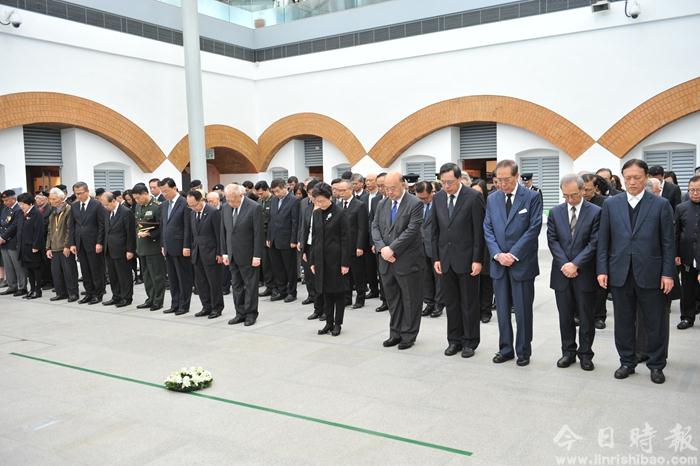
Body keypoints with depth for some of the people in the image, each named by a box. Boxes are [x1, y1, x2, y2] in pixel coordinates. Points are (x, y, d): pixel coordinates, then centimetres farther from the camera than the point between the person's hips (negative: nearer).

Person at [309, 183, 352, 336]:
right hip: (321, 259, 5)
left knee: (338, 291, 5)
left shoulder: (341, 213, -9)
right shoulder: (316, 214, 7)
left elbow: (346, 239, -10)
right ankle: (329, 322, 19)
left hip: (336, 259, -5)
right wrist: (312, 261, 7)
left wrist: (345, 263, -13)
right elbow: (314, 237, 10)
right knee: (325, 291, 9)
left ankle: (337, 323, 16)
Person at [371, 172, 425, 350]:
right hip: (386, 261, 6)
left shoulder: (415, 204, -10)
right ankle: (395, 333, 26)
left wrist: (392, 248, -19)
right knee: (392, 299, 14)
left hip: (407, 261, -6)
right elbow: (375, 227, 6)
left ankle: (408, 335, 17)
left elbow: (412, 230, -17)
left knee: (410, 300, 5)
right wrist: (382, 248, -11)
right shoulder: (382, 205, 10)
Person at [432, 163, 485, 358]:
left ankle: (470, 342, 18)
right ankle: (454, 340, 22)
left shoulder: (473, 197, -9)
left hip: (466, 259, -4)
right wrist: (436, 258, 5)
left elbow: (479, 231, -10)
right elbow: (435, 231, 10)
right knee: (450, 302, 11)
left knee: (469, 303, 6)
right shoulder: (438, 198, 5)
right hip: (446, 259, 4)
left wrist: (477, 260, -12)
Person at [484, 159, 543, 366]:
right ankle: (505, 349, 22)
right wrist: (497, 254, -9)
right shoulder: (492, 199, 8)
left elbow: (534, 228, -10)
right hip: (499, 263, 4)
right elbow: (487, 229, 6)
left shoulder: (532, 197, -4)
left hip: (522, 263, -4)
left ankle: (523, 351, 18)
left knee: (523, 310, 5)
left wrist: (513, 254, -14)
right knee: (502, 309, 11)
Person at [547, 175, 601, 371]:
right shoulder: (555, 212, 5)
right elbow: (552, 240, 1)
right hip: (562, 273, 3)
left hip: (585, 273, -3)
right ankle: (568, 351, 23)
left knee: (586, 316, 7)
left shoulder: (595, 212, -4)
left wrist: (575, 264, -16)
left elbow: (594, 243, -10)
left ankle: (585, 354, 20)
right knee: (565, 316, 11)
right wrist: (564, 263, -11)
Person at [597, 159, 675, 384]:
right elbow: (603, 239, 5)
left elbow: (668, 242, 0)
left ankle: (656, 365, 23)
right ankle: (627, 362, 26)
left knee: (656, 323, 7)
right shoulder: (611, 204, 5)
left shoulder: (661, 204, 0)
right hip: (620, 273, 2)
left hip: (650, 274, -1)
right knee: (624, 322, 11)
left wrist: (668, 273, -5)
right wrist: (602, 269, -1)